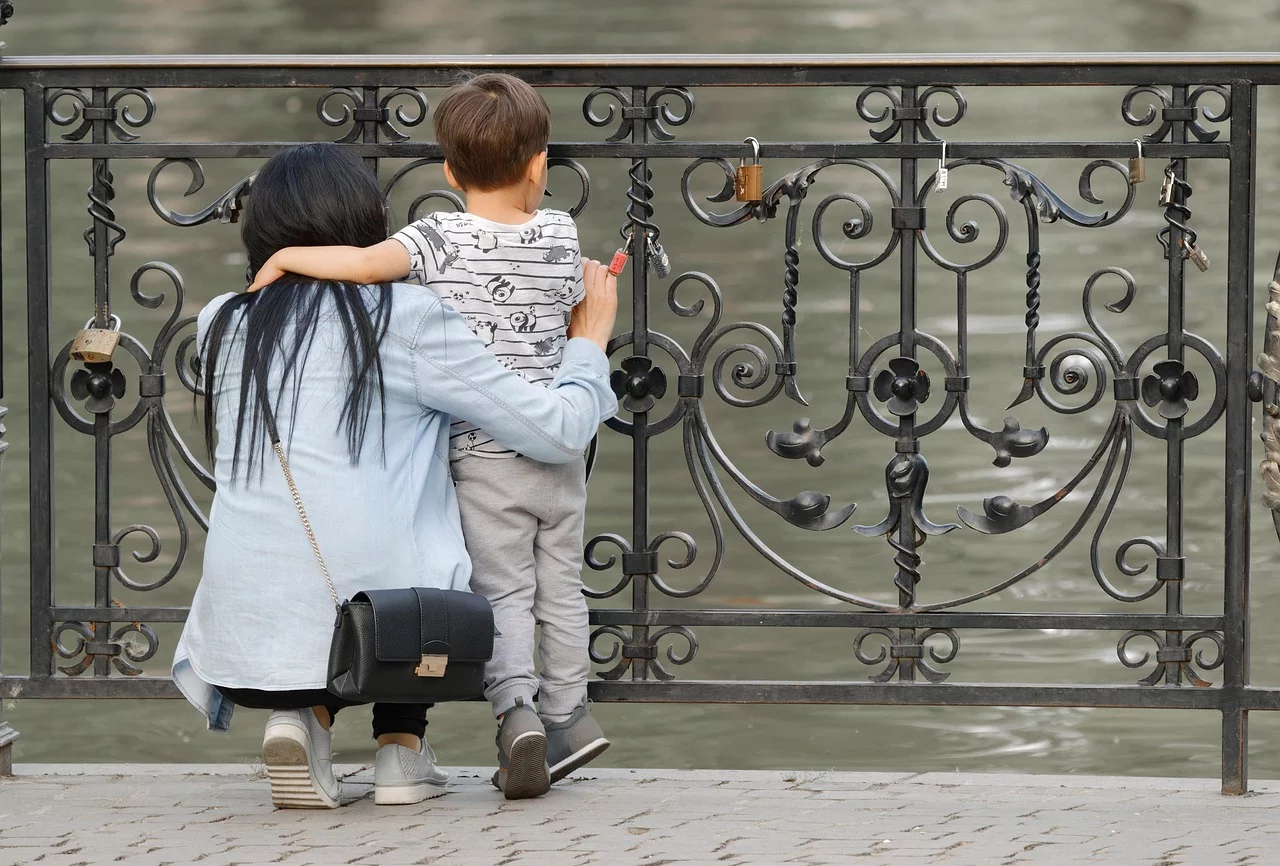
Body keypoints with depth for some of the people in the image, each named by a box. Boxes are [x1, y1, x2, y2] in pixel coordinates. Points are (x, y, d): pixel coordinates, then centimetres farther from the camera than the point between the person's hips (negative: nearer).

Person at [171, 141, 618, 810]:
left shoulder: (221, 327, 12)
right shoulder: (406, 317, -2)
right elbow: (558, 433, 0)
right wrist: (590, 340, 20)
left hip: (244, 645, 3)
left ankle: (305, 715, 9)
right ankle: (400, 743, 16)